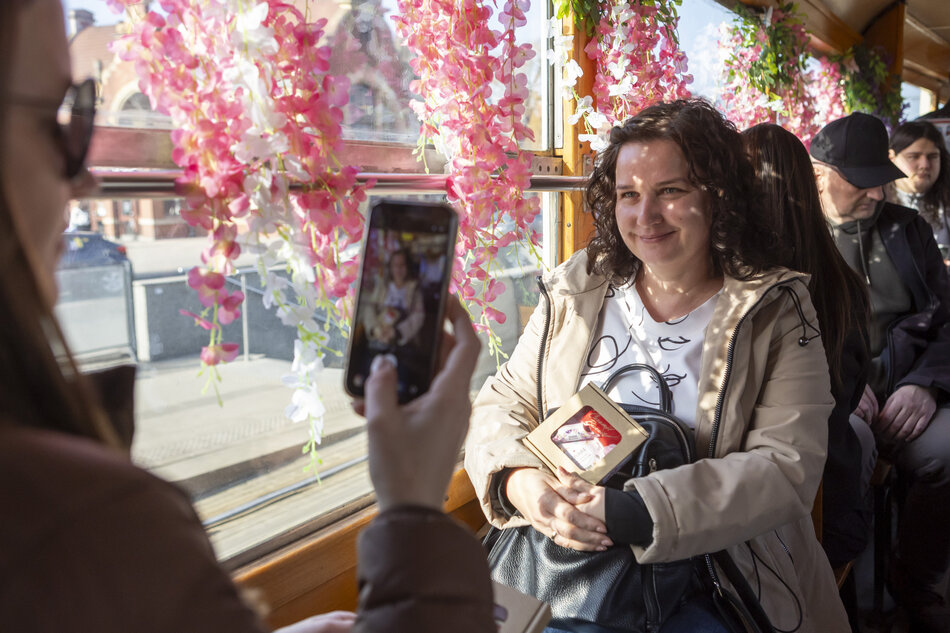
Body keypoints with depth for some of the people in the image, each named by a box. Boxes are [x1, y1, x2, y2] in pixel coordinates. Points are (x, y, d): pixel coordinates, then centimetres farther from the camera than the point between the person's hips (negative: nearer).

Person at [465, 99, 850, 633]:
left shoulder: (775, 312, -2)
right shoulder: (577, 291, 6)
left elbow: (787, 467, -11)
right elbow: (504, 403, 7)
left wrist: (638, 514, -23)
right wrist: (517, 479, -16)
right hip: (570, 561, 2)